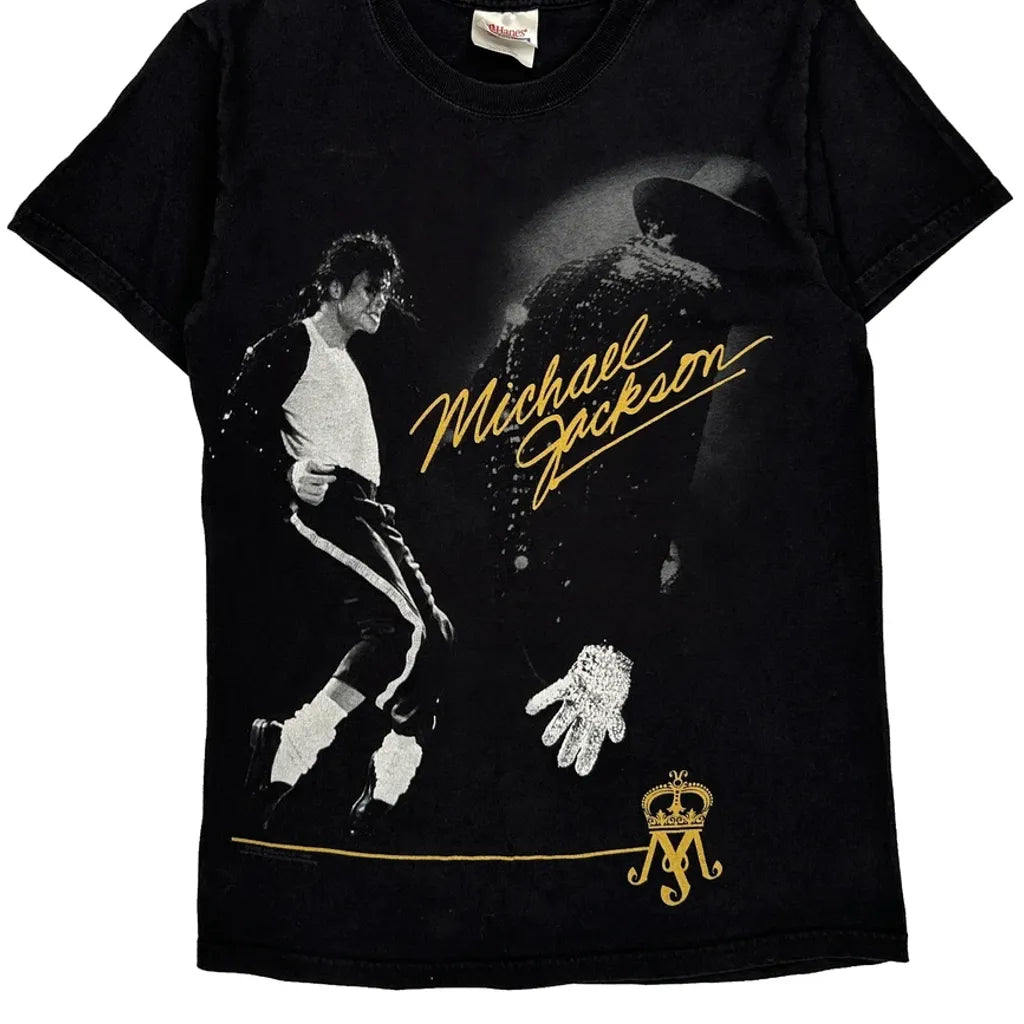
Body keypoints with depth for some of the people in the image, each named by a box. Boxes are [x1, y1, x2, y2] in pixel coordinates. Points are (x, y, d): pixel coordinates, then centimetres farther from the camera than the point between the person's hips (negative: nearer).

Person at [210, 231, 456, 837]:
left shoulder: (347, 366, 28)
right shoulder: (289, 345, 0)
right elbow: (234, 434, -9)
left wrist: (383, 517, 17)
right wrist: (286, 476, -23)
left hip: (364, 509, 9)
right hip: (322, 500, -9)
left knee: (436, 636, 0)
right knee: (401, 626, -23)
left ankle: (384, 794, 0)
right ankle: (288, 750, -18)